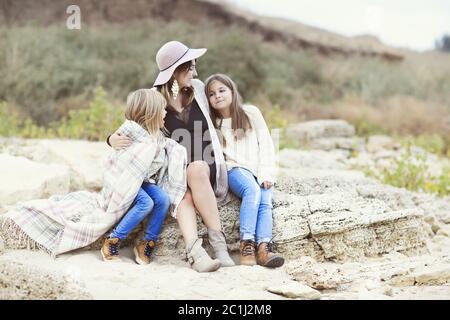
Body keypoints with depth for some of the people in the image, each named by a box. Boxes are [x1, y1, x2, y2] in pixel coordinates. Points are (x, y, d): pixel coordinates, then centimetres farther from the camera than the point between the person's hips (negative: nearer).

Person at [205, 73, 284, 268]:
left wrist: (266, 174, -6)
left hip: (260, 171, 1)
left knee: (266, 200, -28)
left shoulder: (251, 113, 10)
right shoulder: (212, 123, 13)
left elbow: (266, 144, 5)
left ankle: (264, 247, -44)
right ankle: (247, 244, -41)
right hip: (236, 170, -1)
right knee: (252, 190, -33)